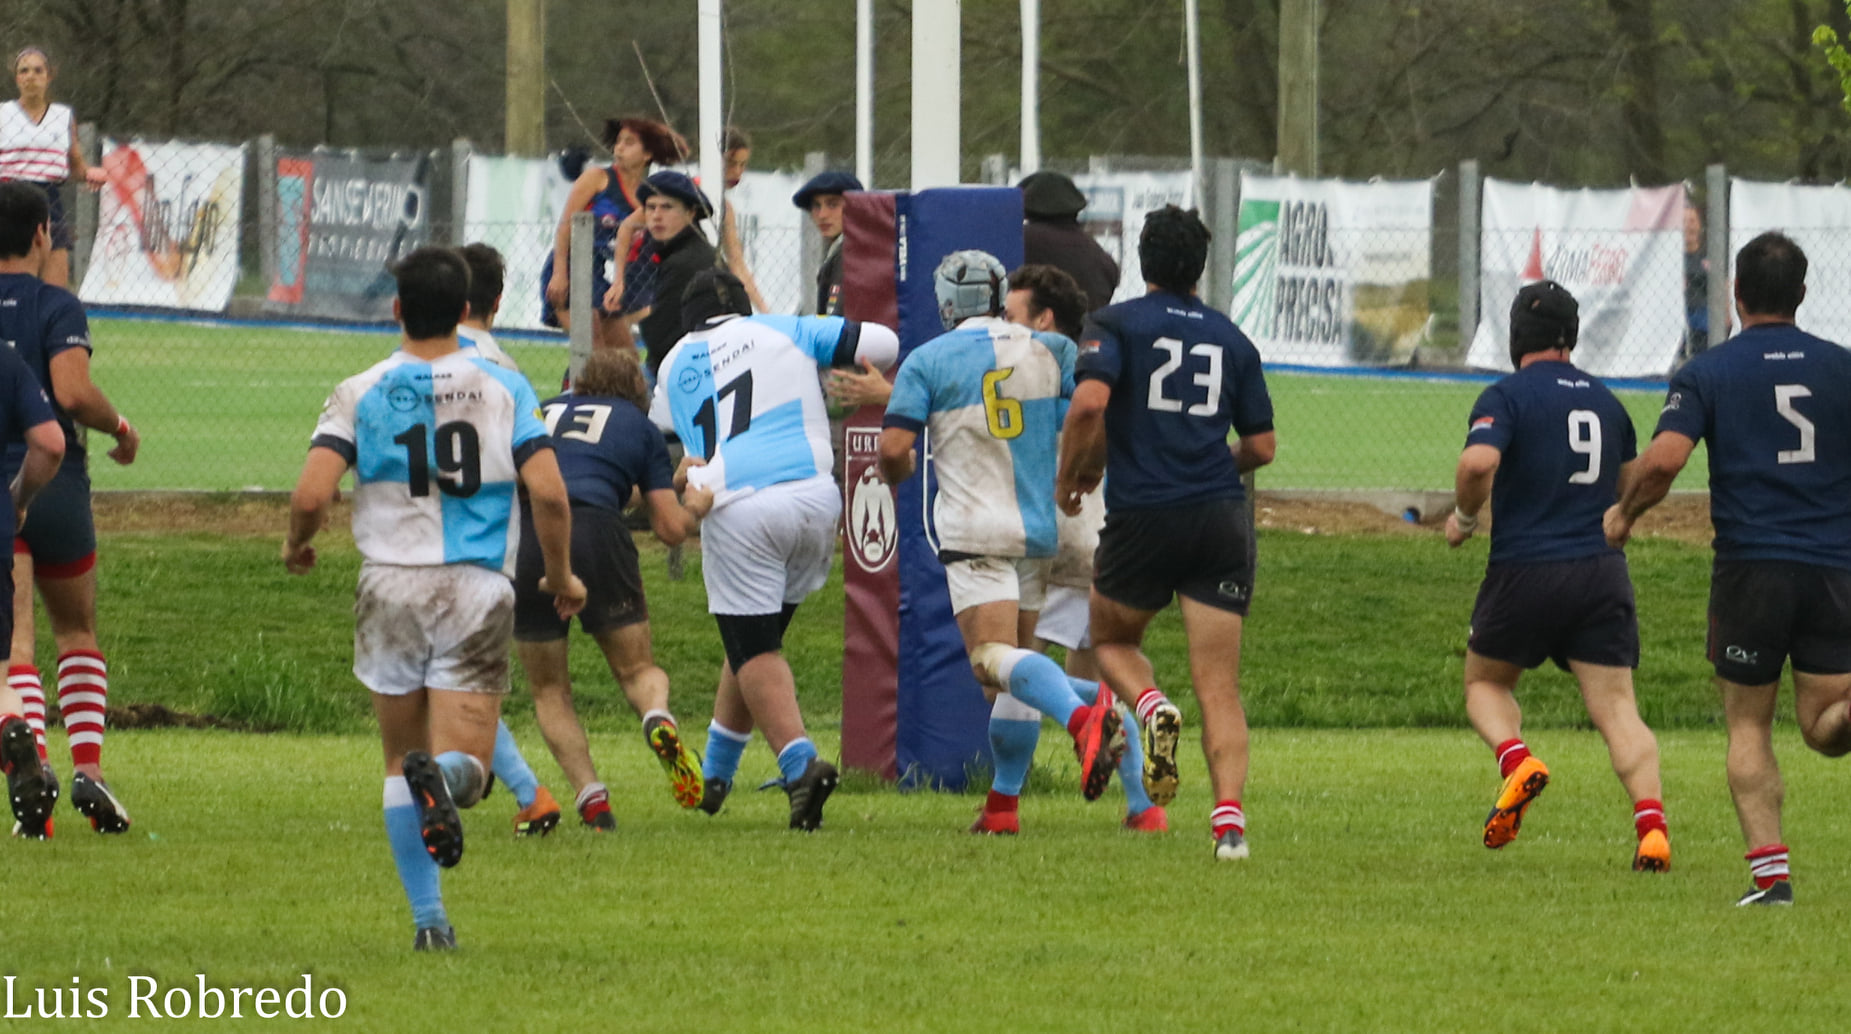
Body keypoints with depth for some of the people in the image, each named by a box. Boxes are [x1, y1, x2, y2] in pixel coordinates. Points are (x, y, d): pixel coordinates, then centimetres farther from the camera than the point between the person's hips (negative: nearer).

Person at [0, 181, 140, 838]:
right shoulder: (56, 306, -6)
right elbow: (74, 391, -19)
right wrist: (121, 430, -1)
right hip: (55, 486, -1)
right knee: (78, 635, 17)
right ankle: (87, 767, 3)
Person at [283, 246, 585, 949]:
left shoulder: (360, 396, -1)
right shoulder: (503, 390, 1)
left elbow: (310, 496, -10)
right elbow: (548, 493, -7)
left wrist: (297, 548, 12)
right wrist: (561, 575, 10)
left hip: (391, 590, 0)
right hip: (477, 593, 0)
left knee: (402, 761, 14)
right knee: (466, 762, -2)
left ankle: (428, 917, 9)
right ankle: (444, 777, -39)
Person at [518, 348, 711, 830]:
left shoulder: (541, 414, 29)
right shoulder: (640, 428, 22)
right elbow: (672, 528, 17)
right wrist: (696, 505, 40)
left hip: (521, 538, 1)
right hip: (595, 533, -1)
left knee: (549, 690, 14)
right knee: (637, 668, 13)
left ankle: (590, 795, -3)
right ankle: (658, 719, -21)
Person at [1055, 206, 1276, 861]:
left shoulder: (1116, 324, 1)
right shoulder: (1231, 339, 12)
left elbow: (1089, 403, -16)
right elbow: (1261, 447, 15)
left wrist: (1070, 477, 0)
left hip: (1143, 516, -2)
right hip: (1221, 520, 2)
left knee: (1112, 639, 23)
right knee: (1219, 687, 2)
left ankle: (1152, 708, -9)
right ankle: (1229, 815, -15)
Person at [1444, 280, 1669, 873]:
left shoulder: (1507, 396, -5)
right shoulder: (1606, 402, 12)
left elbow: (1478, 463, -22)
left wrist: (1464, 518, -4)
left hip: (1526, 570, -3)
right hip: (1603, 569, 3)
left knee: (1485, 684, 18)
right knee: (1616, 708, 0)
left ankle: (1517, 763, -11)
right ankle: (1652, 827, -20)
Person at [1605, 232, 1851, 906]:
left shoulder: (1708, 373, -1)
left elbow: (1663, 459, -14)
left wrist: (1624, 512, 5)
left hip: (1751, 566, -2)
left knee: (1748, 728, 10)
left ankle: (1769, 869, -3)